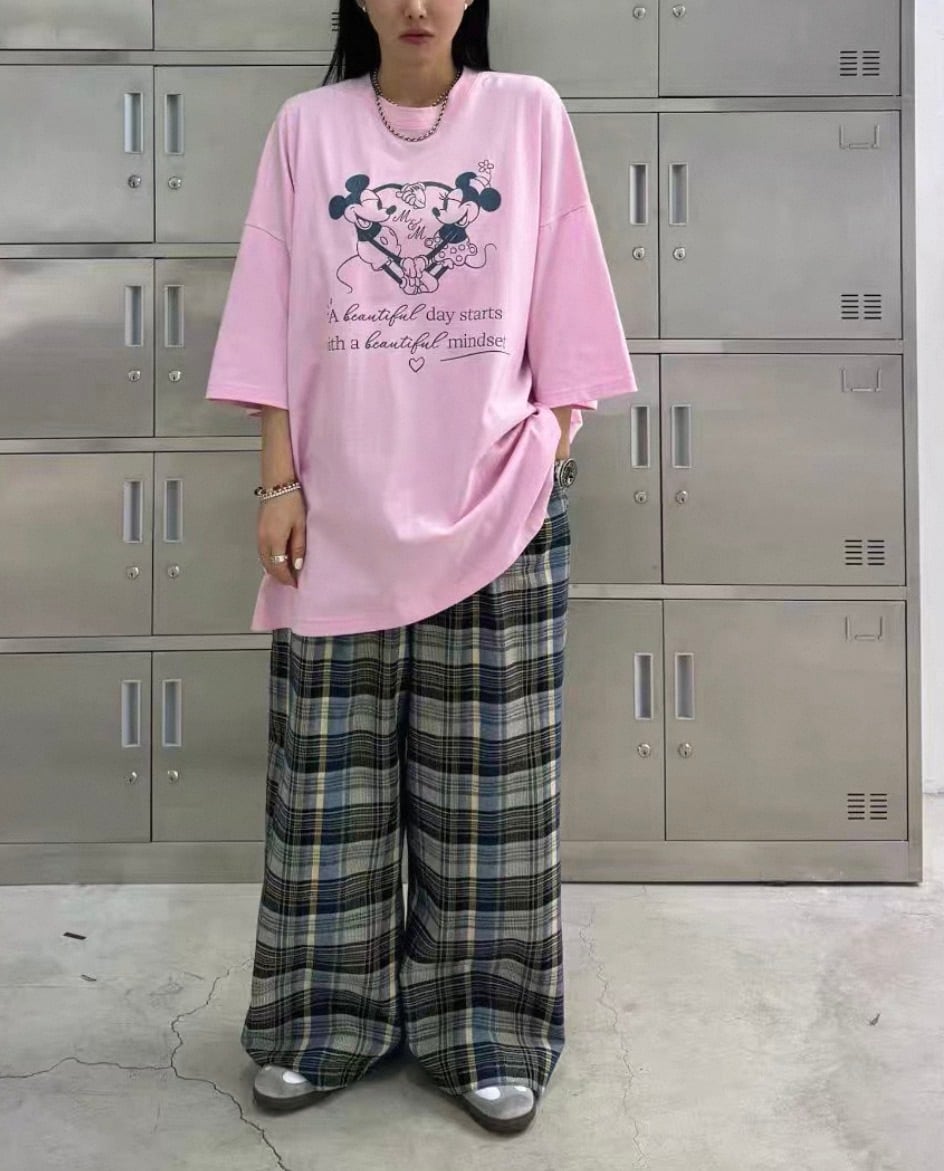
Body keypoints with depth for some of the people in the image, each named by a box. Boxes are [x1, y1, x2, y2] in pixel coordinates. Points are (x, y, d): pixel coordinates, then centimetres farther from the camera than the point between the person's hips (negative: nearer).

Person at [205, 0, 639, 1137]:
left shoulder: (529, 114, 6)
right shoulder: (307, 125, 7)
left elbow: (561, 306, 6)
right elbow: (274, 314, 4)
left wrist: (554, 458, 0)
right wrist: (278, 480, -2)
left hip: (495, 503, 0)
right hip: (345, 503, 1)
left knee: (489, 777, 5)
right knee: (332, 774, 6)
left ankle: (484, 1033, 19)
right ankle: (325, 1023, 22)